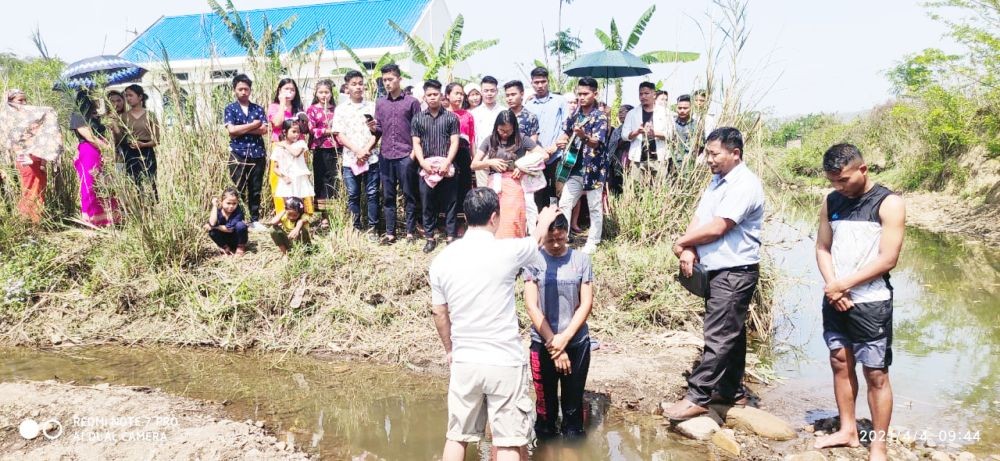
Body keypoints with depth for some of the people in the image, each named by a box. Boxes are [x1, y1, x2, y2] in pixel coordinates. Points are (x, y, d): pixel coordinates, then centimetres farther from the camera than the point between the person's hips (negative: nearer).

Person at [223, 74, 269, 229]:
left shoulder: (258, 109, 9)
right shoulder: (230, 109, 3)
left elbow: (264, 130, -4)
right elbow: (231, 130, -12)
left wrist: (241, 129, -10)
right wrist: (254, 124, -7)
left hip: (257, 155, 3)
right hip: (238, 155, -2)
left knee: (256, 190, 8)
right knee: (238, 190, -1)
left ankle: (255, 220, 16)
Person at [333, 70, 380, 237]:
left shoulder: (372, 106, 5)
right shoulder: (341, 109, 5)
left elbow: (377, 132, 1)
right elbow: (340, 135, -1)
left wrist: (366, 150, -11)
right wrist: (357, 151, -11)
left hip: (371, 158, 0)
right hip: (350, 160, 0)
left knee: (372, 194, 1)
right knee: (353, 195, 6)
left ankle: (372, 228, 8)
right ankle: (356, 227, 15)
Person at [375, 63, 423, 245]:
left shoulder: (412, 102, 1)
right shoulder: (379, 103, 11)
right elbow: (379, 128, 14)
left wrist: (414, 153, -7)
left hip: (406, 156, -3)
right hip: (385, 156, 3)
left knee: (409, 195, 2)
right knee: (388, 197, 6)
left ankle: (410, 232, 9)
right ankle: (390, 233, 11)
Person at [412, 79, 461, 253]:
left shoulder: (451, 117, 4)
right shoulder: (418, 119, 9)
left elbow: (454, 143, -1)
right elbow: (416, 143, 6)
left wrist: (447, 163, -13)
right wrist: (423, 162, -9)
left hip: (446, 167, -1)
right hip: (426, 168, 2)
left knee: (449, 203, 2)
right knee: (427, 203, 5)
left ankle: (451, 237, 8)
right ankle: (430, 237, 14)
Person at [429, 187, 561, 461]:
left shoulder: (442, 259, -2)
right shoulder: (507, 251, -12)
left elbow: (438, 312, 9)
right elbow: (536, 242, 12)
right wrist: (545, 220, 34)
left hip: (464, 363, 4)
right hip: (505, 363, -4)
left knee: (457, 436, 15)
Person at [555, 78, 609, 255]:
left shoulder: (600, 117, -11)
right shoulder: (575, 115, 7)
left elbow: (596, 142, -23)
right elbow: (566, 133, 20)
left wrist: (584, 136, -45)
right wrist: (561, 141, -3)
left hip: (593, 169, -5)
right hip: (575, 168, 6)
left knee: (595, 207, 5)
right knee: (564, 204, 3)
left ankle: (593, 242, 16)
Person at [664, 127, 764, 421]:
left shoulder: (745, 185, -16)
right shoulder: (718, 181, 14)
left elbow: (717, 228, -21)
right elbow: (698, 218, 8)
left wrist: (682, 242, -7)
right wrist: (690, 250, -10)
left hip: (735, 273, -10)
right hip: (718, 270, 10)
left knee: (719, 337, -7)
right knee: (731, 333, 17)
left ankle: (697, 398, -5)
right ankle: (732, 391, 27)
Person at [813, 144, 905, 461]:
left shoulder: (888, 203, -10)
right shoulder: (831, 202, 7)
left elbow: (887, 259, -14)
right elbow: (822, 248, 7)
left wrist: (843, 284, -13)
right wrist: (832, 287, -9)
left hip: (871, 302, -5)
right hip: (835, 300, 6)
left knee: (875, 374, 1)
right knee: (840, 363, 12)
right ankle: (847, 430, 26)